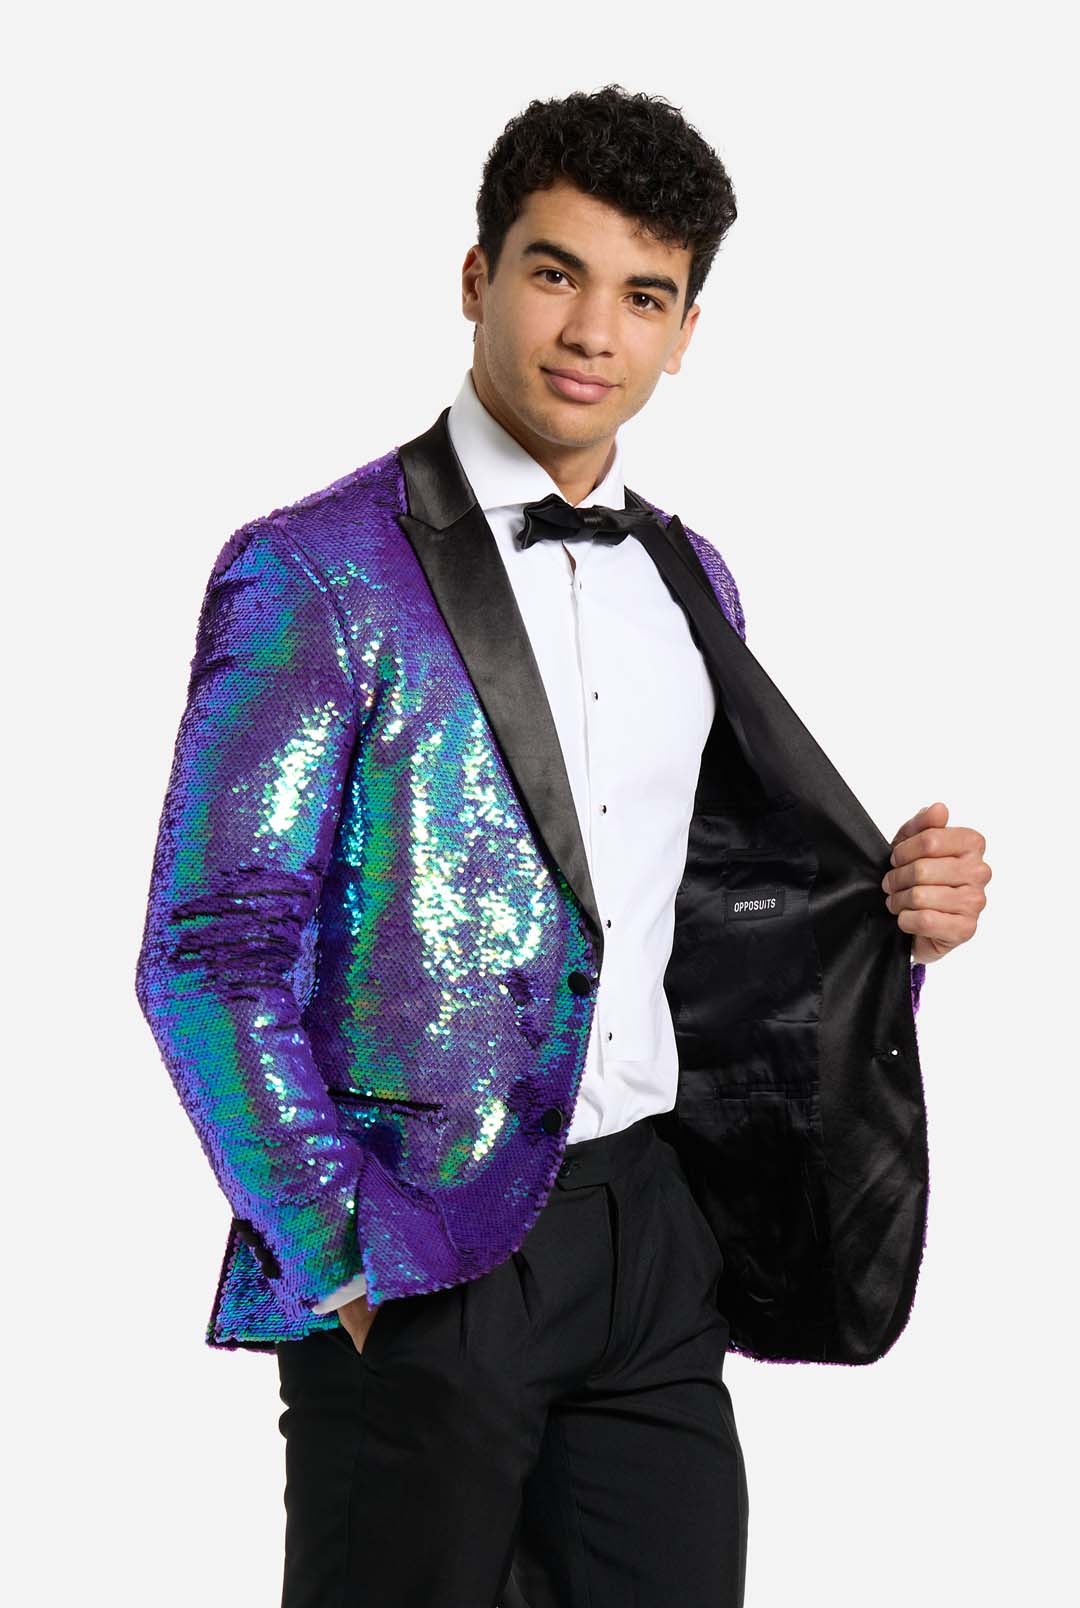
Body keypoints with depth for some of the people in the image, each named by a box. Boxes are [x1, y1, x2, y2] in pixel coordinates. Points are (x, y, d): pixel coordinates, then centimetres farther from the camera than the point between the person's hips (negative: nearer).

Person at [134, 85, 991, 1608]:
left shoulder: (688, 580, 14)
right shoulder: (314, 572, -7)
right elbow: (211, 955, -10)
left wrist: (893, 902, 2)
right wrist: (336, 1258, -13)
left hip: (655, 1235, 6)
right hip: (414, 1254, -6)